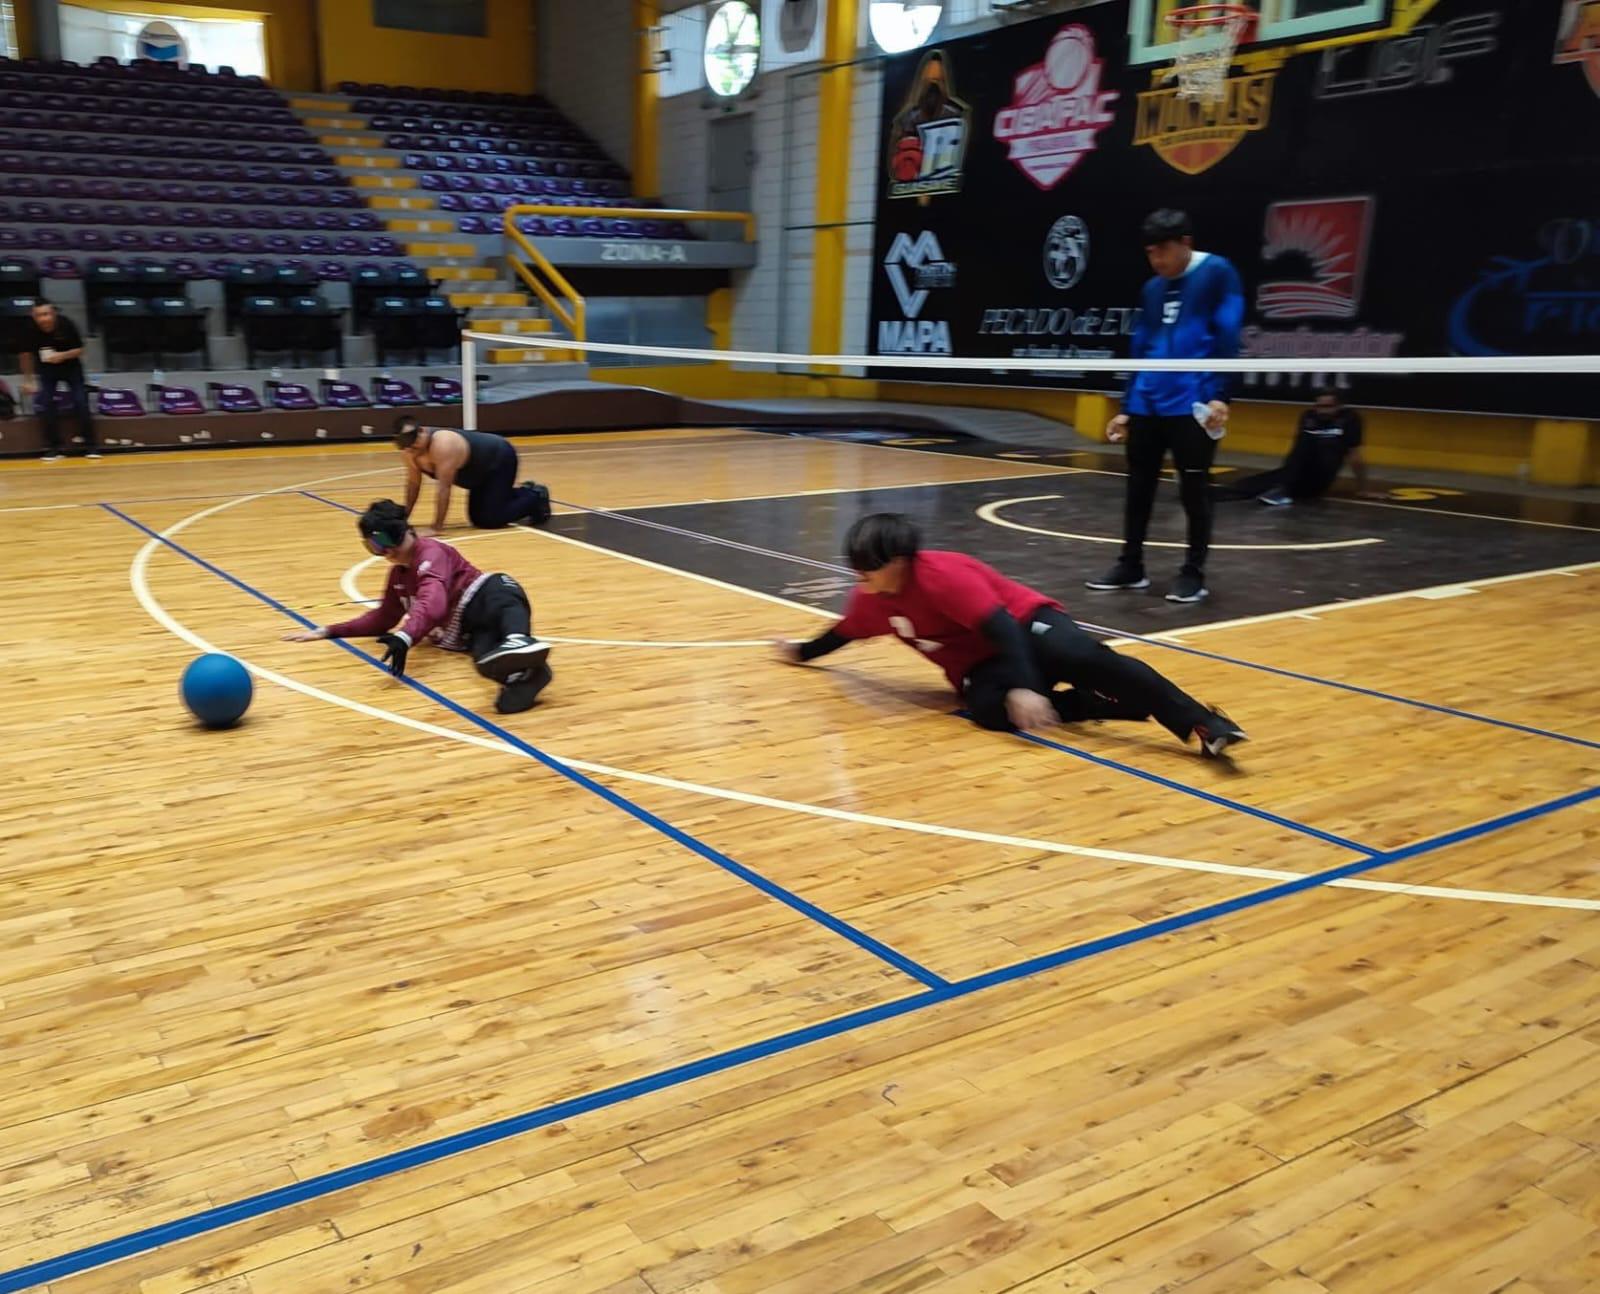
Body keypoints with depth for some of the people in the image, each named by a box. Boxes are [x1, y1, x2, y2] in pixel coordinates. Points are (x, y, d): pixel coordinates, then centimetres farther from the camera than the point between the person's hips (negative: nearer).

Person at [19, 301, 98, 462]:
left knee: (81, 403, -9)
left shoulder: (66, 325, -24)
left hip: (71, 367, -1)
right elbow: (27, 355, -3)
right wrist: (27, 380, 3)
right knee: (46, 404, -11)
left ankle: (90, 445, -1)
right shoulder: (31, 331, -20)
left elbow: (80, 350, -15)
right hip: (47, 370, 1)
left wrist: (63, 355, -33)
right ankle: (53, 448, -3)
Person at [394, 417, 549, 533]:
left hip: (501, 458, -9)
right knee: (478, 518, 13)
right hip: (484, 466, 9)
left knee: (490, 520, -15)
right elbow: (413, 483, 2)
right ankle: (525, 493, 28)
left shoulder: (442, 445, -38)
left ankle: (535, 497, 6)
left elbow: (444, 488, -37)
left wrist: (436, 527, -36)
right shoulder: (411, 449, -12)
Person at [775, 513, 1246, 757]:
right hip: (980, 667, 5)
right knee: (989, 708, -32)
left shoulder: (942, 575, -25)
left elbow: (1002, 627, -32)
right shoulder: (871, 600, -2)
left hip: (1026, 625, -5)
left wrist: (1023, 686, -43)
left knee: (1085, 658, -36)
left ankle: (1204, 724, -41)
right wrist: (803, 652, 33)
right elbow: (845, 633, 22)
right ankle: (1106, 705, -23)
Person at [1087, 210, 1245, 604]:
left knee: (1194, 491, 0)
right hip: (1147, 406, 6)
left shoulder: (1217, 274, -2)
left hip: (1193, 406, -6)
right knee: (1138, 487, 9)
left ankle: (1194, 574, 9)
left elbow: (1227, 339, -8)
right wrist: (1127, 407, 16)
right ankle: (1130, 566, 20)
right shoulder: (1152, 289, 16)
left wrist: (1218, 395, -17)